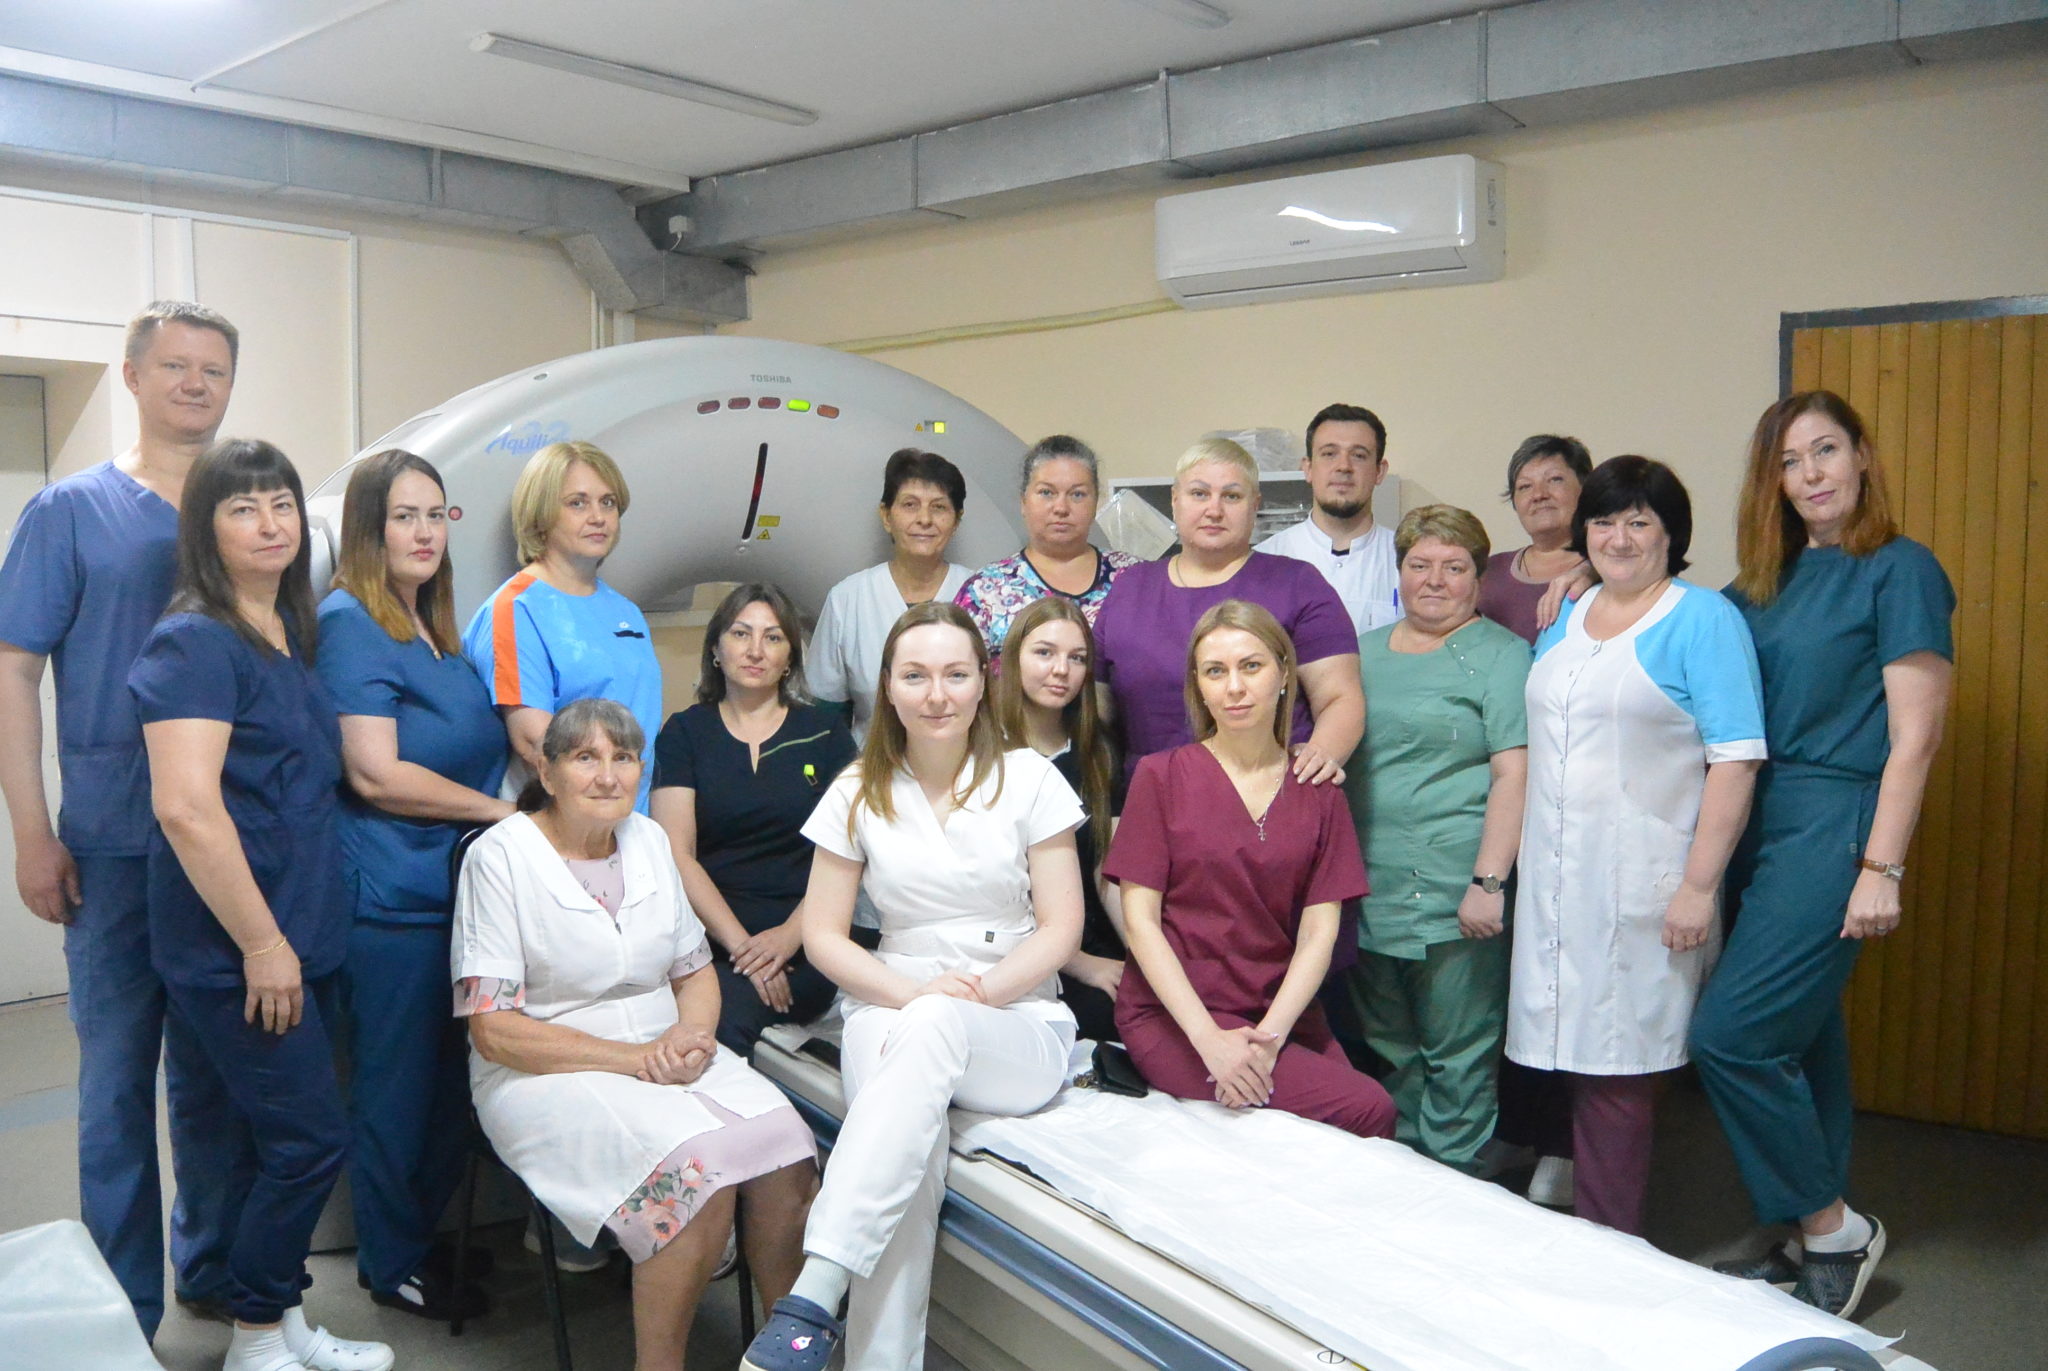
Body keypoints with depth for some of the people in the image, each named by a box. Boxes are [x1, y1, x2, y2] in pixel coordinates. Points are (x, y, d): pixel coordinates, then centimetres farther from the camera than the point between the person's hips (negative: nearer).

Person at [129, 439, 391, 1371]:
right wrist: (262, 944, -19)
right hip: (235, 948, -8)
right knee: (312, 1139, -2)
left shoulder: (291, 631, 11)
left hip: (299, 936, 8)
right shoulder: (195, 641, -15)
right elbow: (185, 809, -23)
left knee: (292, 1140, 15)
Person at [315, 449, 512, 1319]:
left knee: (445, 1076, 15)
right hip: (390, 895, -8)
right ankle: (392, 1266, 19)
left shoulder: (433, 628, 15)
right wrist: (501, 812, -12)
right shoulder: (350, 624, -11)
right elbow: (375, 773, -18)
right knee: (397, 1081, 4)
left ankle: (425, 1236, 30)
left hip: (451, 884, 8)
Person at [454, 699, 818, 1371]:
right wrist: (633, 1059, -18)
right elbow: (494, 1030, -11)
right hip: (547, 1073, -5)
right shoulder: (500, 856, -7)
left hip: (667, 1055, 5)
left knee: (786, 1152, -22)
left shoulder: (649, 839, 11)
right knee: (699, 1167, -31)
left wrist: (691, 1034, -8)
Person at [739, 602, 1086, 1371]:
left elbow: (1061, 927, -1)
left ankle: (812, 1301, -42)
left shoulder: (1028, 780, 2)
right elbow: (823, 936, 4)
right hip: (891, 1005, 1)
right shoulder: (858, 794, 6)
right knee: (910, 1160, -34)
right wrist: (913, 992, -13)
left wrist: (977, 993, -17)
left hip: (1018, 1027, -1)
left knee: (930, 1030, -37)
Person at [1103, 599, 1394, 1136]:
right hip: (1173, 1015, -4)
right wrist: (1208, 1038, -16)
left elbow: (1320, 931, 2)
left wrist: (1270, 1034, -15)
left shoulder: (1319, 794, 9)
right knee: (1366, 1109, -22)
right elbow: (1139, 918, -4)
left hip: (1282, 1014, 4)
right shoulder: (1161, 777, 1)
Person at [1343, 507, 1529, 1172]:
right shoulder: (1365, 651, 15)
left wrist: (1488, 882, -19)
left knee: (1457, 1060, 2)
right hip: (1367, 893, 6)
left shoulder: (1500, 655, -3)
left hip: (1454, 898, -6)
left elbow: (1513, 774, -11)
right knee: (1388, 1054, 16)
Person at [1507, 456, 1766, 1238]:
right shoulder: (1562, 620, 15)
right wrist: (1503, 868, 15)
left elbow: (1735, 761, -11)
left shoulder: (1703, 619, -5)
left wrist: (1699, 886, -16)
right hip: (1556, 881, 6)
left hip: (1641, 885, -6)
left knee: (1616, 1068, -2)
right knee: (1577, 1051, 10)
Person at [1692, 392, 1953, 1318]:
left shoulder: (1899, 570, -6)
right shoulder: (1762, 582, 14)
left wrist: (1881, 869, -14)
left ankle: (1833, 1225, 8)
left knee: (1729, 1034, -11)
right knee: (1799, 1033, 13)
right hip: (1755, 826, 7)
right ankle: (1809, 1242, 24)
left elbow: (1915, 735, -10)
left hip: (1832, 828, -7)